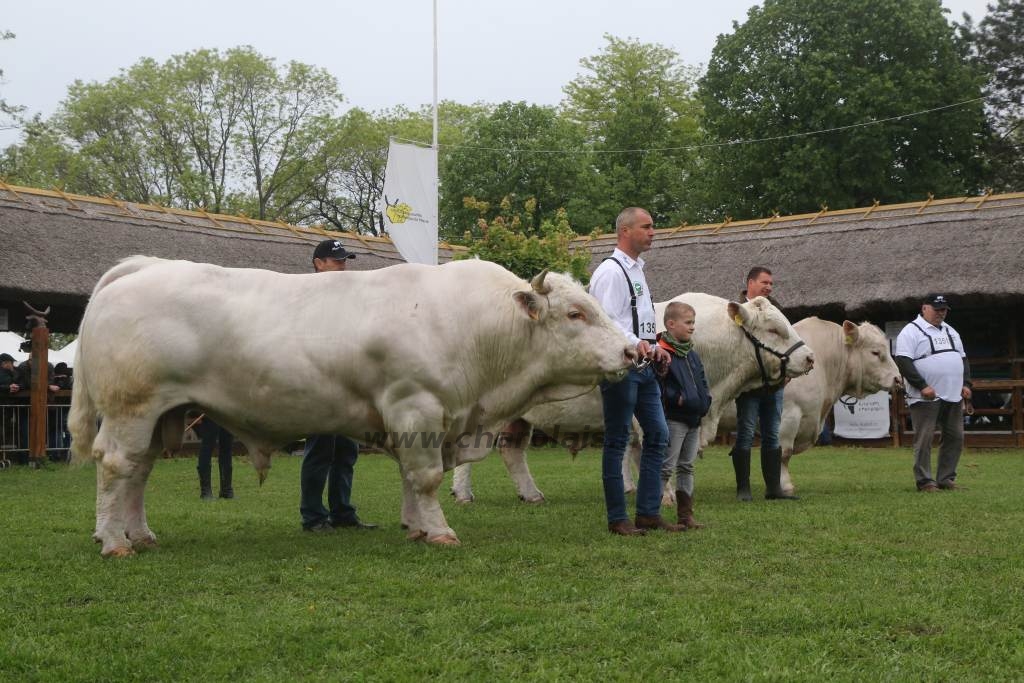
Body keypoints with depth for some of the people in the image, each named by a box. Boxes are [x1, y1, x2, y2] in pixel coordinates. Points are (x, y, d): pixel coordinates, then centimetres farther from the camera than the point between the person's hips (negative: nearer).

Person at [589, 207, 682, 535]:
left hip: (644, 367, 10)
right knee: (617, 442, -3)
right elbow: (604, 321, -20)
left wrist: (655, 347, 16)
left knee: (658, 435, 9)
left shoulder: (636, 270, 19)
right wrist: (636, 343, -31)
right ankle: (617, 518, 3)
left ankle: (648, 512, 16)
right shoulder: (610, 271, -11)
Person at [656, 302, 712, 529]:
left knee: (687, 467, 12)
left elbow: (702, 381, 21)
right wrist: (677, 398, -21)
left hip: (694, 419, 8)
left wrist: (705, 400, 5)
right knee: (666, 468, -6)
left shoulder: (692, 355, 14)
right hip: (673, 419, -8)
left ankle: (685, 515, 18)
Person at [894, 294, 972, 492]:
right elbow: (903, 362, -14)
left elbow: (963, 359, 25)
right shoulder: (911, 331, -5)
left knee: (955, 437, 7)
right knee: (924, 439, -6)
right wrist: (922, 386, -19)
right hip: (925, 398, -7)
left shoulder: (950, 332, 20)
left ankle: (946, 478, 16)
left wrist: (966, 384, 10)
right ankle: (925, 481, 0)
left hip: (953, 397, 7)